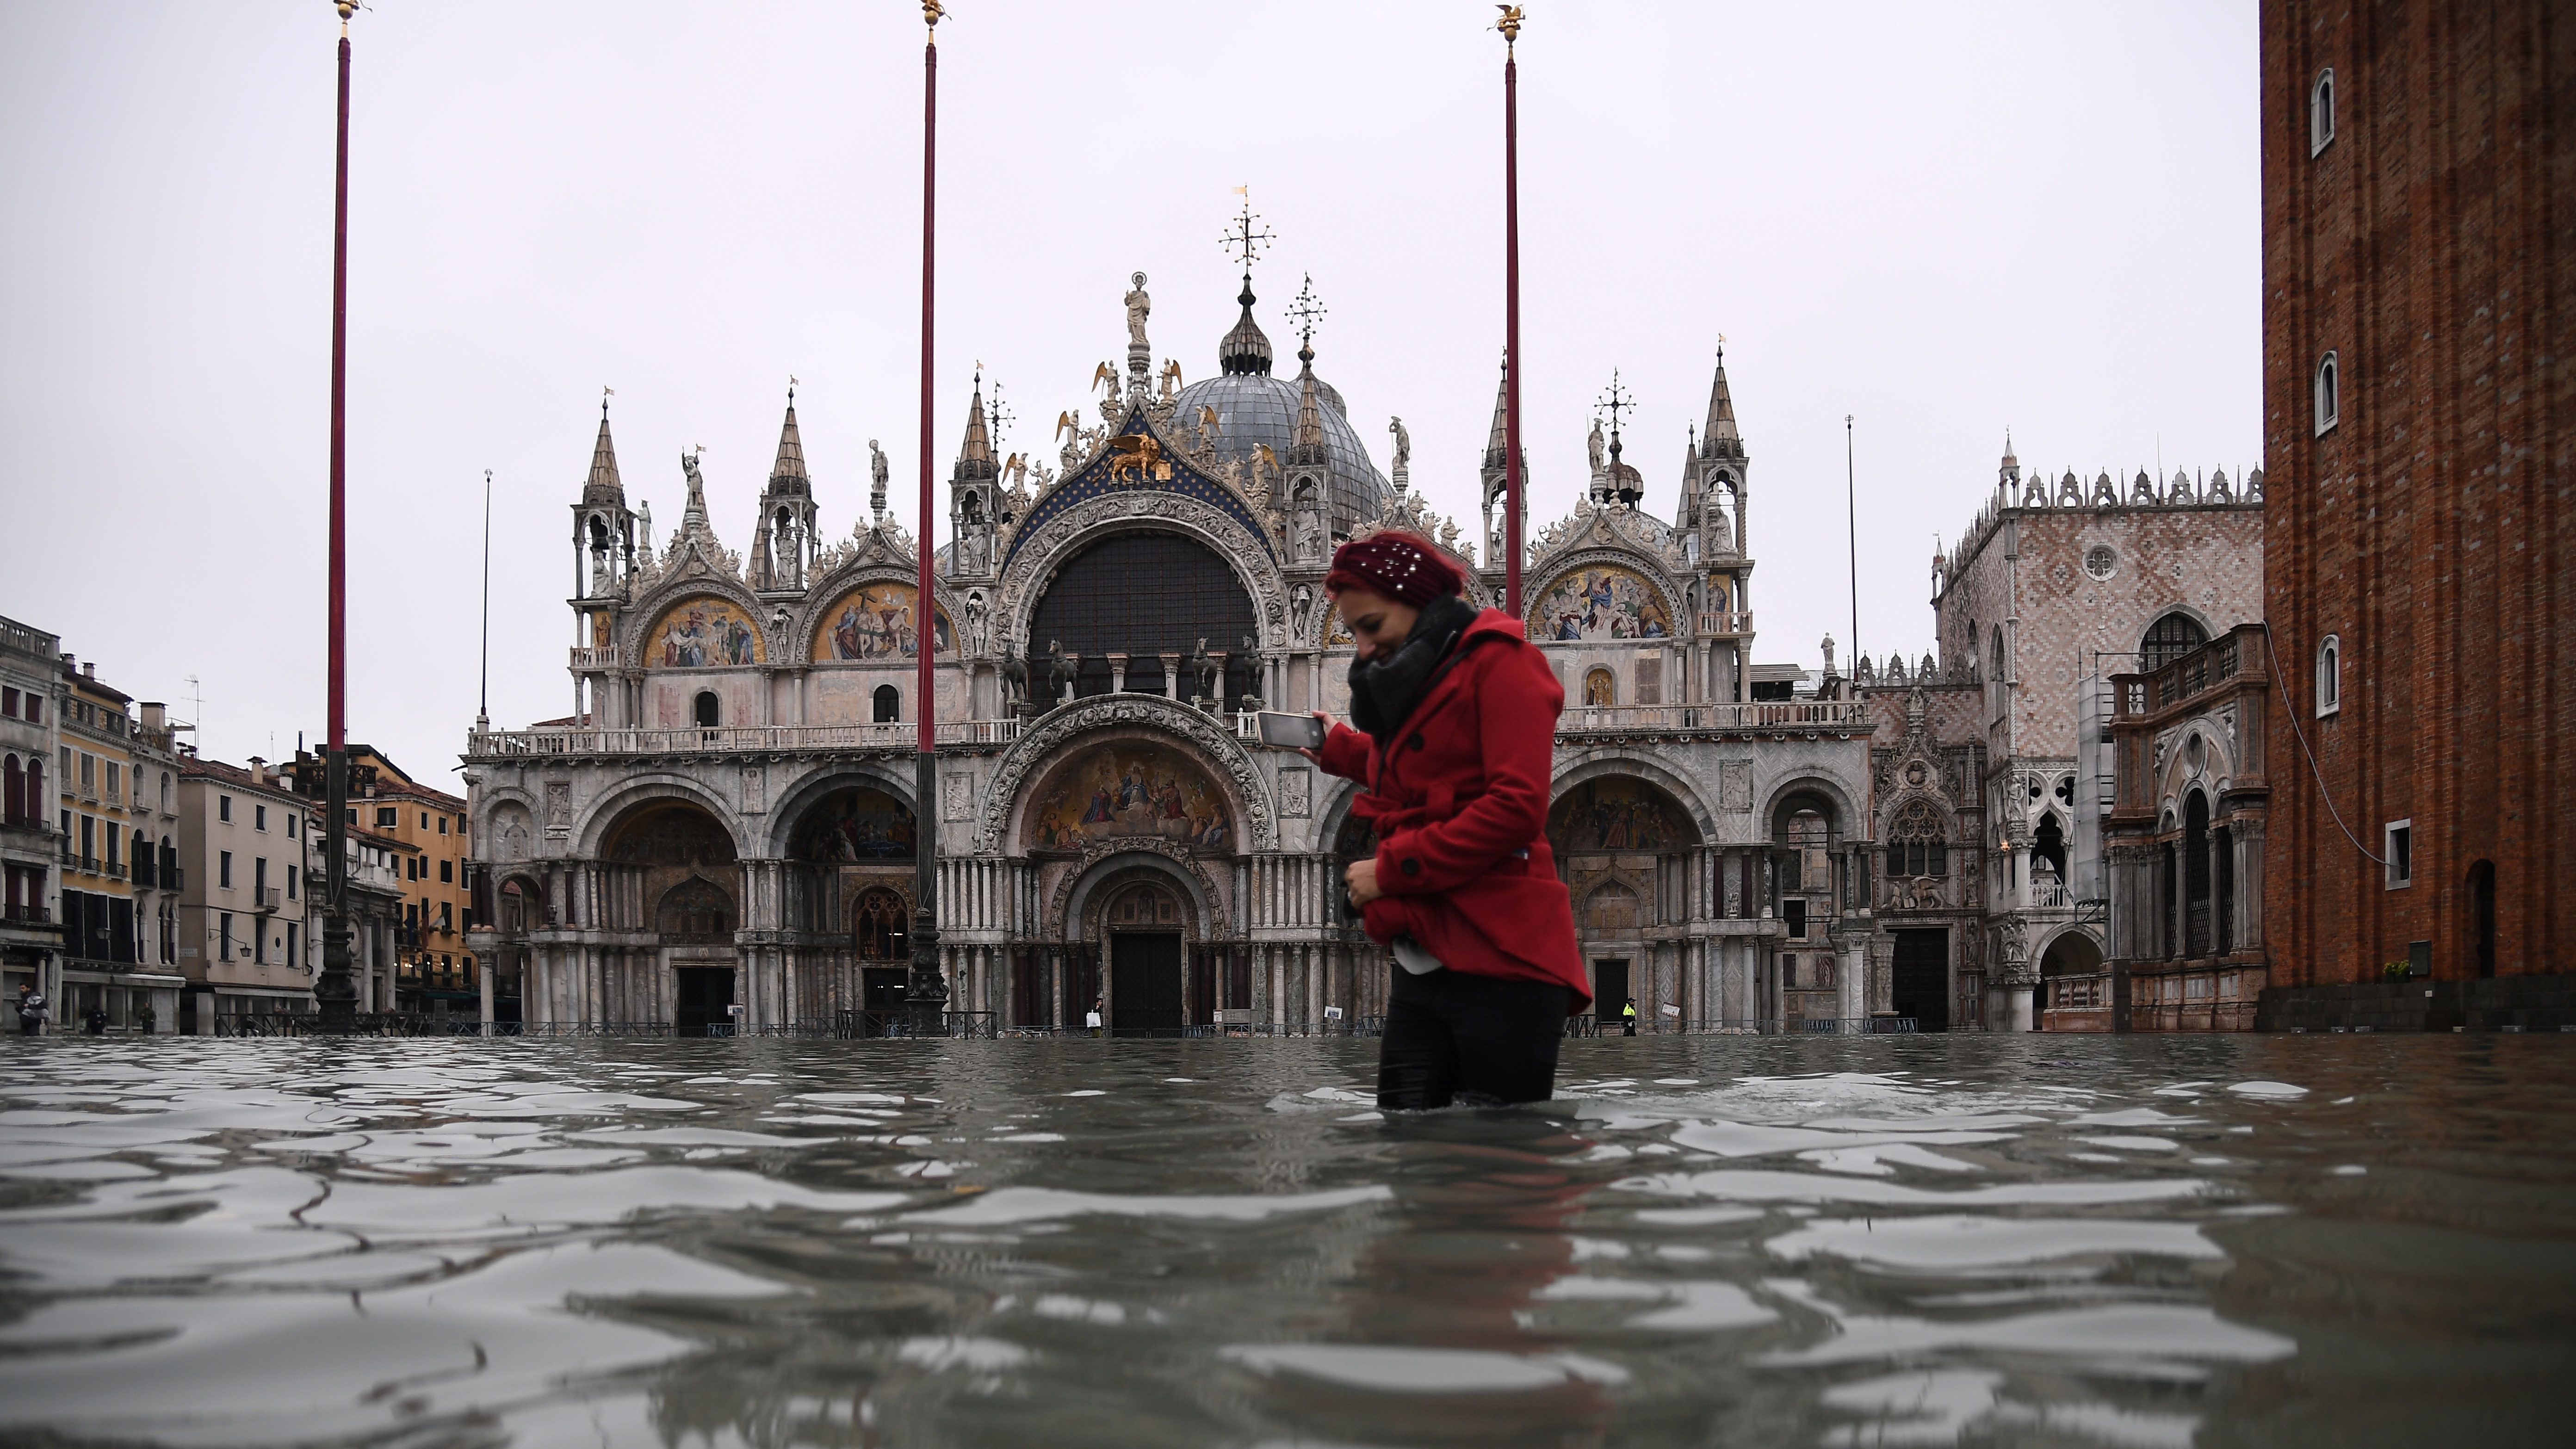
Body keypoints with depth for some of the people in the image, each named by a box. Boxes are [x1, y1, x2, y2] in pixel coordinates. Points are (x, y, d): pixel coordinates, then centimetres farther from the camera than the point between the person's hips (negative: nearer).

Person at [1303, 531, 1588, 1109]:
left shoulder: (1498, 661, -6)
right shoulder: (1414, 681, 22)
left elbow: (1516, 807, -17)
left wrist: (1391, 868, -14)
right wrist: (1342, 750, 27)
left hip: (1500, 963, -8)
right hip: (1422, 965, 8)